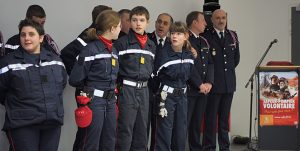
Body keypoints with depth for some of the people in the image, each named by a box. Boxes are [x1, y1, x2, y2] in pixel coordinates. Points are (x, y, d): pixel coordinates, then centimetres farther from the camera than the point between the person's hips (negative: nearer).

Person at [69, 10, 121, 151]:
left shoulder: (113, 50, 12)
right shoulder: (90, 49, -12)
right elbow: (75, 80, -11)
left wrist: (111, 89, 10)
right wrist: (90, 86, 4)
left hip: (110, 101, 8)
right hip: (94, 101, -8)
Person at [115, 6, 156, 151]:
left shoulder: (151, 45, 13)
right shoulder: (122, 42, -6)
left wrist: (147, 79, 15)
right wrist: (118, 83, -9)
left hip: (144, 90, 6)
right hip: (127, 89, -6)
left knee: (142, 129, 11)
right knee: (125, 129, -4)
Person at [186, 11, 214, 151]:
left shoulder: (204, 41, 17)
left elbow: (210, 63, 13)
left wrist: (209, 82, -2)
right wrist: (200, 85, -13)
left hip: (203, 89, 7)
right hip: (188, 89, -7)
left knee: (197, 123, 11)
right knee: (184, 124, -5)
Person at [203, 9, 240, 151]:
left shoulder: (232, 36, 11)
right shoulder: (206, 36, -6)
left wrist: (229, 70, 13)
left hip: (229, 83, 5)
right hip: (213, 84, -5)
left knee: (225, 118, 11)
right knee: (211, 118, 0)